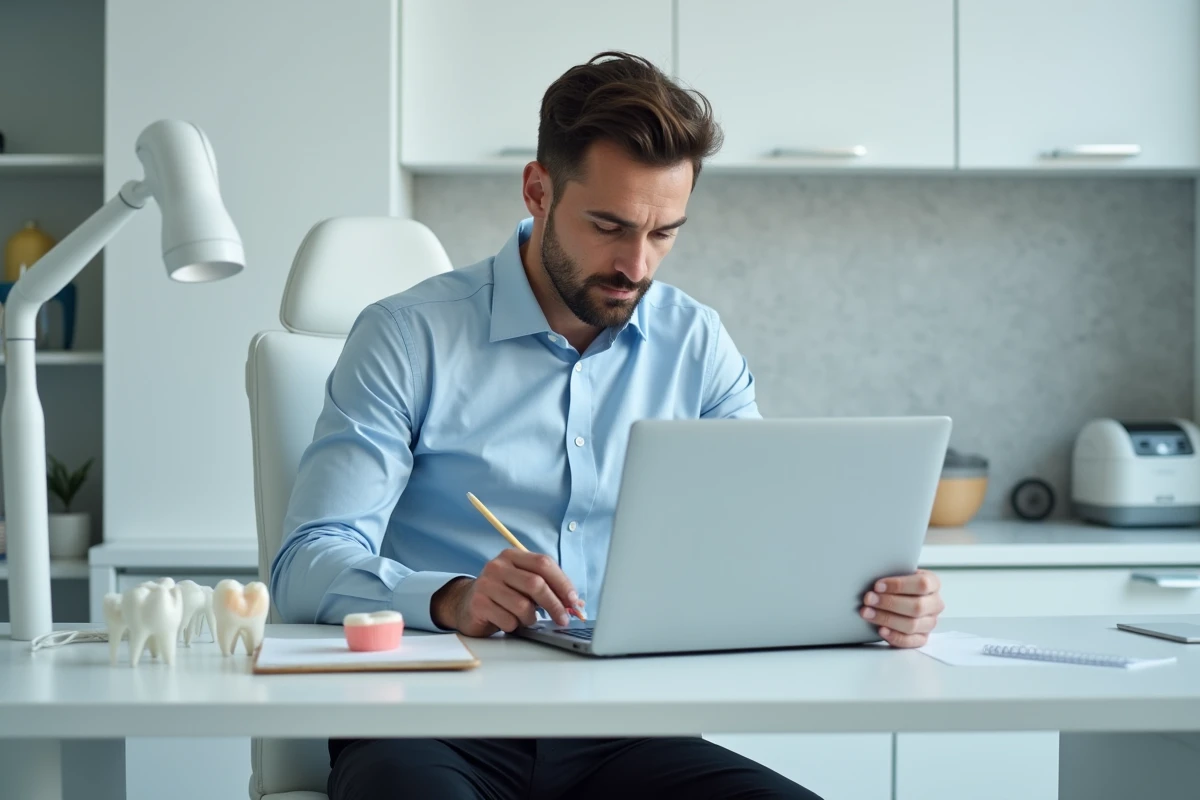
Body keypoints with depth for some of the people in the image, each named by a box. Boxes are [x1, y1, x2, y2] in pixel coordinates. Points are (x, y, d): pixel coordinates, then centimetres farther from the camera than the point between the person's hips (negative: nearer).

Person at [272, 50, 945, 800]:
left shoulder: (698, 347, 10)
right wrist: (452, 599, -30)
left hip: (616, 733, 4)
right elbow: (308, 566, -9)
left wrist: (872, 596, -17)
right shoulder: (409, 337, -2)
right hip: (431, 729, -4)